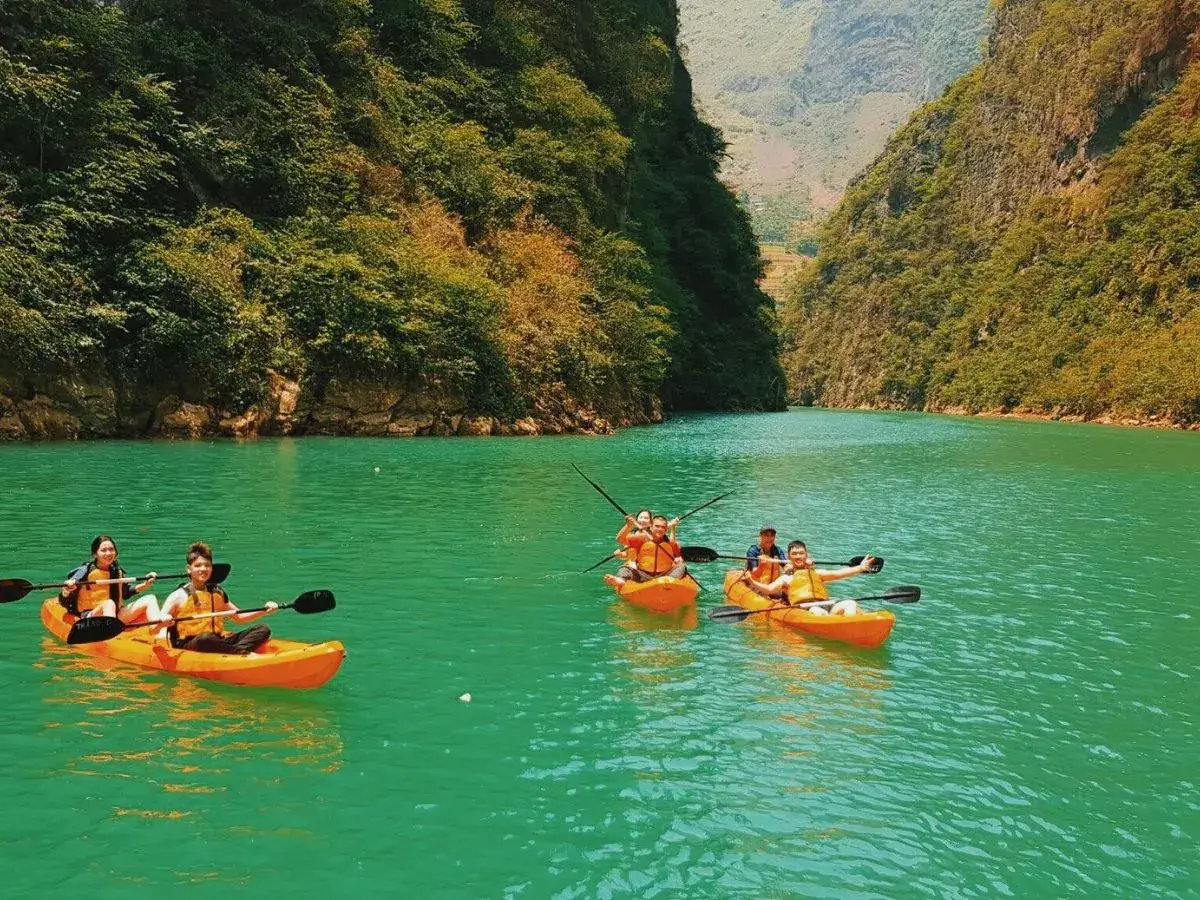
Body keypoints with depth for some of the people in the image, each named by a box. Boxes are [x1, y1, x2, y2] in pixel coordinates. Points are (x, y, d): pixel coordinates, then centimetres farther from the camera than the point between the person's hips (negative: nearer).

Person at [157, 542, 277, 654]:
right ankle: (244, 653, -31)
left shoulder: (218, 592, 17)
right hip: (188, 646, -6)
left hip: (218, 642, 6)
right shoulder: (179, 596, 1)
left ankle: (237, 650, -36)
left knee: (263, 630, -10)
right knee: (205, 638, -42)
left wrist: (265, 611, 11)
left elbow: (239, 617, 26)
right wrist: (162, 622, -28)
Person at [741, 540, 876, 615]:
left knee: (850, 604, -24)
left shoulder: (817, 573, 31)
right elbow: (769, 589, 4)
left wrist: (860, 568, 5)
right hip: (803, 609, -4)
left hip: (825, 605, 4)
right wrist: (752, 582, -16)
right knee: (817, 611, -38)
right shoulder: (786, 578, 21)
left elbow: (837, 573, 18)